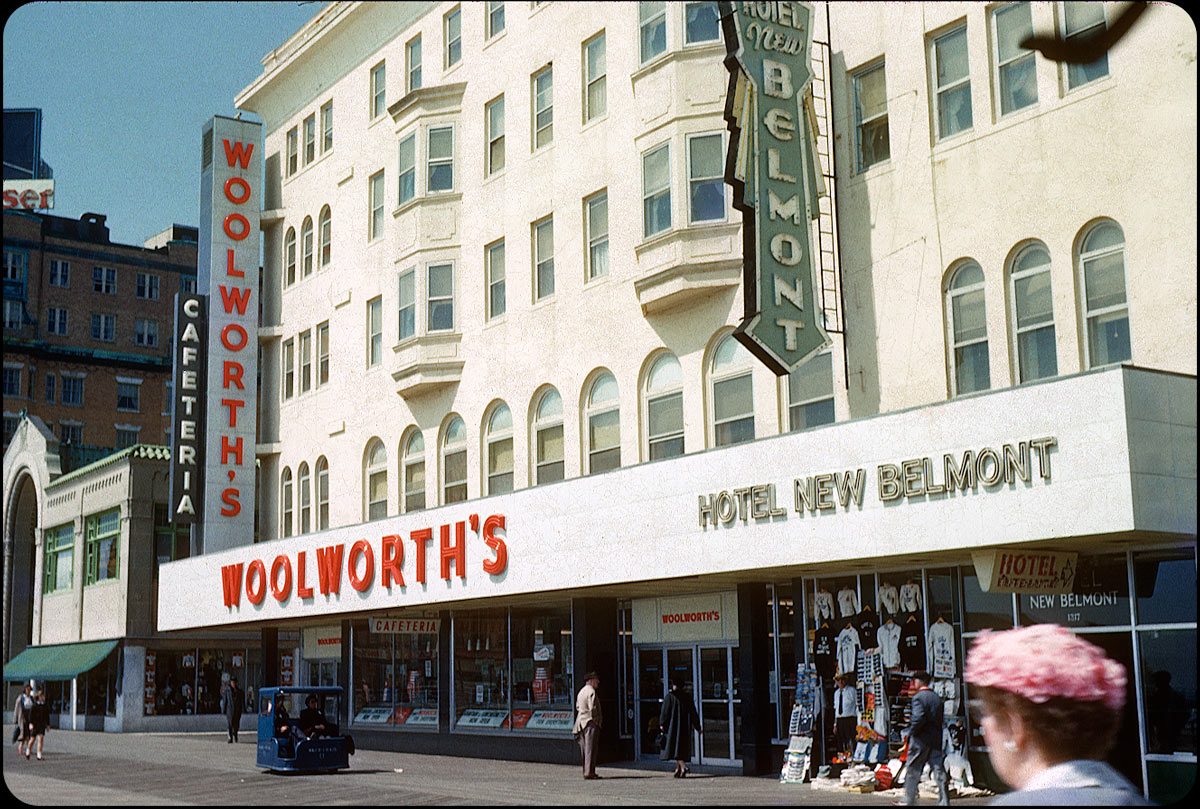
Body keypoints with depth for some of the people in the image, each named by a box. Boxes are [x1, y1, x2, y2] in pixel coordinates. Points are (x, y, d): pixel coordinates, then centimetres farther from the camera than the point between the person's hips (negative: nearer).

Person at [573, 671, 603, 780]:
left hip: (581, 722, 9)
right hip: (590, 722, -9)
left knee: (585, 749, 12)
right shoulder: (591, 692, -13)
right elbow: (592, 708, -20)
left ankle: (586, 772, 15)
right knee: (590, 749, -8)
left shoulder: (581, 691, 17)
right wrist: (597, 719, -9)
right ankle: (589, 773, -9)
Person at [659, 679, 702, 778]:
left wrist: (662, 724, -3)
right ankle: (678, 769, 19)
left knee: (675, 747, -5)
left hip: (673, 725, -5)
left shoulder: (670, 696, -7)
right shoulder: (687, 697, 6)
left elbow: (665, 710, -9)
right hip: (685, 727, 5)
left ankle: (683, 767, -24)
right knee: (682, 747, 14)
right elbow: (693, 712, 8)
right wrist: (698, 726, 13)